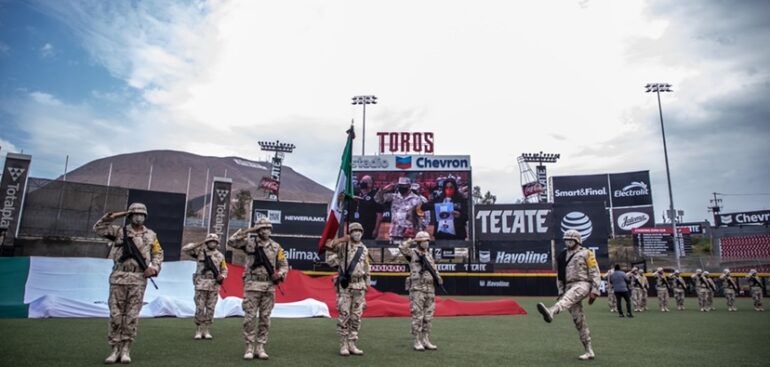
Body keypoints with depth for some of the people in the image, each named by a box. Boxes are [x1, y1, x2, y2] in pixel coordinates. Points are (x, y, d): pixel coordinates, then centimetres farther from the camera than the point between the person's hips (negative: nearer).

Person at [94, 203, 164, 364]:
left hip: (138, 279, 0)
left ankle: (126, 349, 9)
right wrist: (112, 217, -3)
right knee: (116, 314, 2)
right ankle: (115, 349, 11)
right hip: (119, 277, 0)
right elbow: (98, 229, 3)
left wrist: (154, 268, -6)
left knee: (132, 315, 1)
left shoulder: (151, 235, 9)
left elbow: (158, 254, 10)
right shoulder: (119, 231, 8)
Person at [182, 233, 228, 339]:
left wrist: (221, 276, -7)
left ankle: (206, 331, 12)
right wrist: (199, 244, -11)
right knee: (200, 308, -1)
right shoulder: (199, 251, 4)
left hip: (214, 286, 2)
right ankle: (199, 331, 8)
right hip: (201, 284, -2)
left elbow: (224, 270, 15)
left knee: (210, 309, 4)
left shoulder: (220, 256, 10)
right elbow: (185, 249, -7)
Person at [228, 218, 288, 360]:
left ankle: (260, 347, 14)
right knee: (250, 317, -2)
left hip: (269, 287, 2)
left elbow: (284, 265, 10)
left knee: (265, 318, 5)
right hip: (252, 285, -2)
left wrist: (279, 275, -10)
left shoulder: (276, 247, 7)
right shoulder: (249, 243, 2)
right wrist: (247, 231, -13)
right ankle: (249, 348, 8)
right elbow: (231, 241, -11)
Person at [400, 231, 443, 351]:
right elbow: (402, 248, -21)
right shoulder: (412, 253, -2)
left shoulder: (429, 255, 17)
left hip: (430, 289, 6)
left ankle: (426, 341, 16)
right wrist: (412, 241, -15)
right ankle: (417, 342, 4)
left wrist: (439, 278, 1)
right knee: (417, 316, -3)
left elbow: (434, 269, 19)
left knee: (428, 316, 9)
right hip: (417, 289, -6)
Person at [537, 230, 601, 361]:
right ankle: (589, 351, 10)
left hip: (582, 284, -6)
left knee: (569, 296, -38)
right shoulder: (562, 256, 18)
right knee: (578, 320, 3)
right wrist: (561, 292, 11)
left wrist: (594, 291, -10)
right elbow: (560, 275, 21)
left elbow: (595, 273, -1)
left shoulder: (586, 253, 3)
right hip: (569, 287, 6)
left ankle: (551, 312, -71)